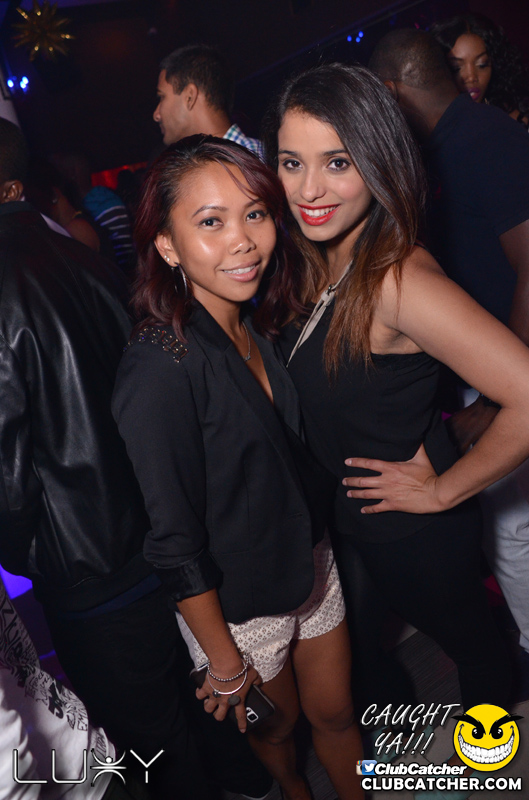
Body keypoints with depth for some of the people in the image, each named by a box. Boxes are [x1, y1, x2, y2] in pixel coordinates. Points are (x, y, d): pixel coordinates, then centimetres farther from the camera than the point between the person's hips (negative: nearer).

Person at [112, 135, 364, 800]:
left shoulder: (254, 326, -6)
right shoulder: (159, 365, -29)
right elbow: (173, 541, -23)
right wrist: (226, 665, -14)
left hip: (311, 565, 5)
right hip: (234, 607, -4)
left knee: (335, 712, 22)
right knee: (275, 725, 24)